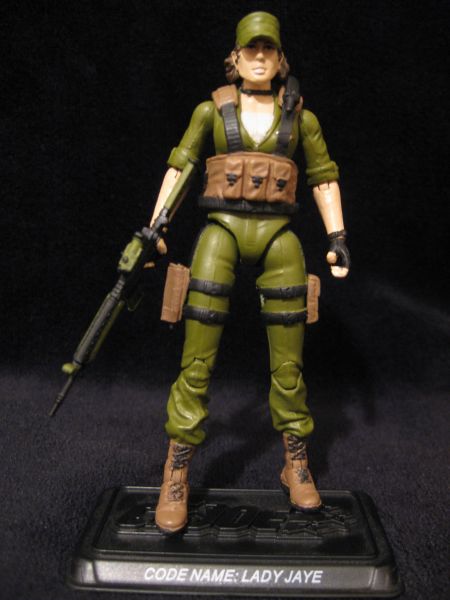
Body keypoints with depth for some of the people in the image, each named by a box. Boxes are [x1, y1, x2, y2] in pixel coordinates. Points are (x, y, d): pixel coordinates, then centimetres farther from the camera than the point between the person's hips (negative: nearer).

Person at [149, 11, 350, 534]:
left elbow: (324, 179, 15)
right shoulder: (211, 110, 8)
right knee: (197, 362, -7)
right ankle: (175, 479, 4)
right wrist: (154, 230, 0)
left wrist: (338, 239, 6)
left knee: (288, 363, 2)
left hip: (278, 238, 2)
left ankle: (296, 469, 21)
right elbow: (178, 169, 8)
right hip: (222, 233, -1)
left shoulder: (300, 117, 11)